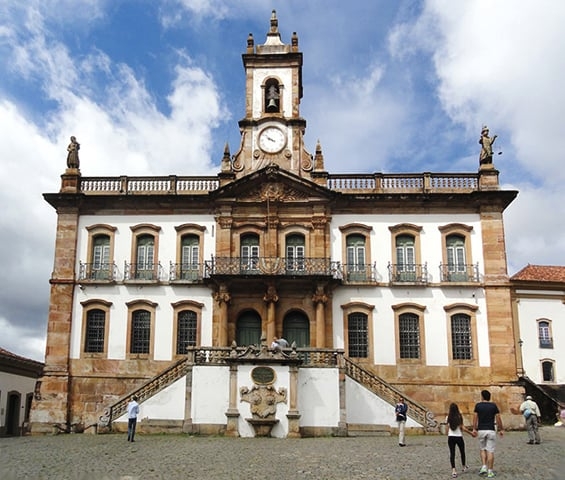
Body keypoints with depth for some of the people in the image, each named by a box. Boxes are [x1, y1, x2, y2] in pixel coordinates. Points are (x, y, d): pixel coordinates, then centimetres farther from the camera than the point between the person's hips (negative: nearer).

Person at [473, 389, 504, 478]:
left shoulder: (478, 405, 1)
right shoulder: (493, 405, 0)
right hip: (491, 431, -1)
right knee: (490, 451, 1)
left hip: (481, 430, 1)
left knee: (482, 449, 17)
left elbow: (475, 417, 0)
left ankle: (484, 467, 2)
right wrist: (501, 429, 10)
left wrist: (474, 429, 6)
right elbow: (498, 418, 0)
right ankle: (490, 472, 1)